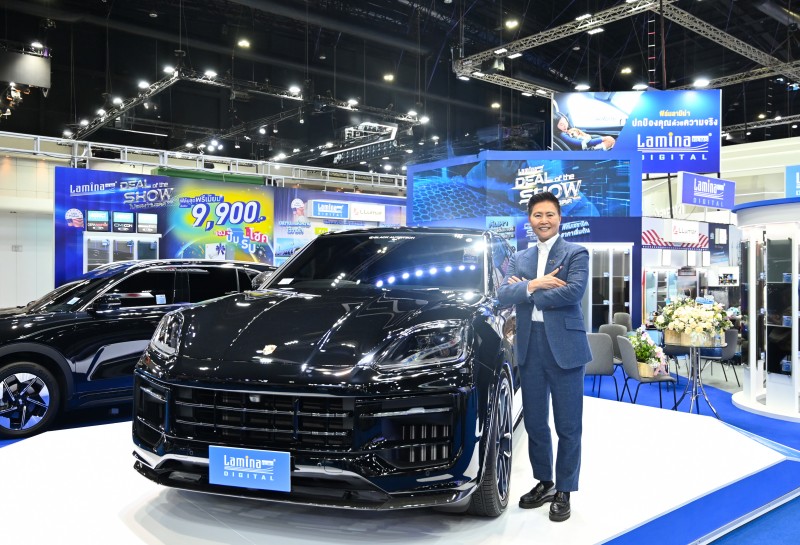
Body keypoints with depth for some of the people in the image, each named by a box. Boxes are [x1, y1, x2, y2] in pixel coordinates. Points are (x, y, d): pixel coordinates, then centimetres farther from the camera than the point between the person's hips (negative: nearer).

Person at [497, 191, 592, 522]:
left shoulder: (576, 254, 1)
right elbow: (503, 295, 0)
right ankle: (544, 483, 31)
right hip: (529, 349, 5)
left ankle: (564, 492, 19)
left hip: (564, 347, -4)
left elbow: (573, 291, -17)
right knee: (534, 422, 14)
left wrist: (526, 291, -9)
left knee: (568, 425, 5)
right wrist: (534, 285, -18)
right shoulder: (518, 259, 14)